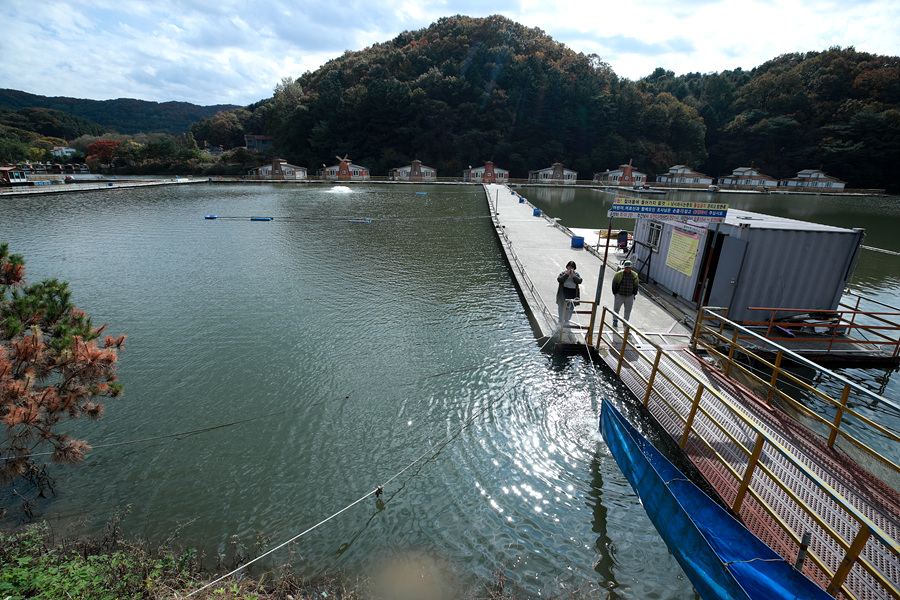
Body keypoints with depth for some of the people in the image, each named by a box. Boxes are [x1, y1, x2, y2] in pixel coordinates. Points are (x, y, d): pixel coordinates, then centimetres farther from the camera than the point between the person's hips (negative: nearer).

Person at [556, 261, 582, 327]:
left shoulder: (576, 274, 12)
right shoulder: (563, 273, 5)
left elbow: (580, 281, -3)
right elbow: (559, 279, -11)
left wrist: (574, 276, -17)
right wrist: (567, 274, -17)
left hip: (573, 292, 2)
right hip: (564, 291, -2)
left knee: (570, 308, 4)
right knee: (562, 307, -1)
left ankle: (567, 321, 18)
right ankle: (561, 321, 8)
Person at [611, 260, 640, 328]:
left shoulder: (634, 275, 1)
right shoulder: (619, 274, -9)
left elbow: (636, 284, 12)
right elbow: (614, 283, -2)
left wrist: (634, 294, 7)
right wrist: (615, 293, -5)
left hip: (630, 296, 2)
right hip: (619, 295, -2)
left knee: (628, 310, 12)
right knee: (616, 309, 6)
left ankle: (626, 321, 27)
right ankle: (615, 320, 23)